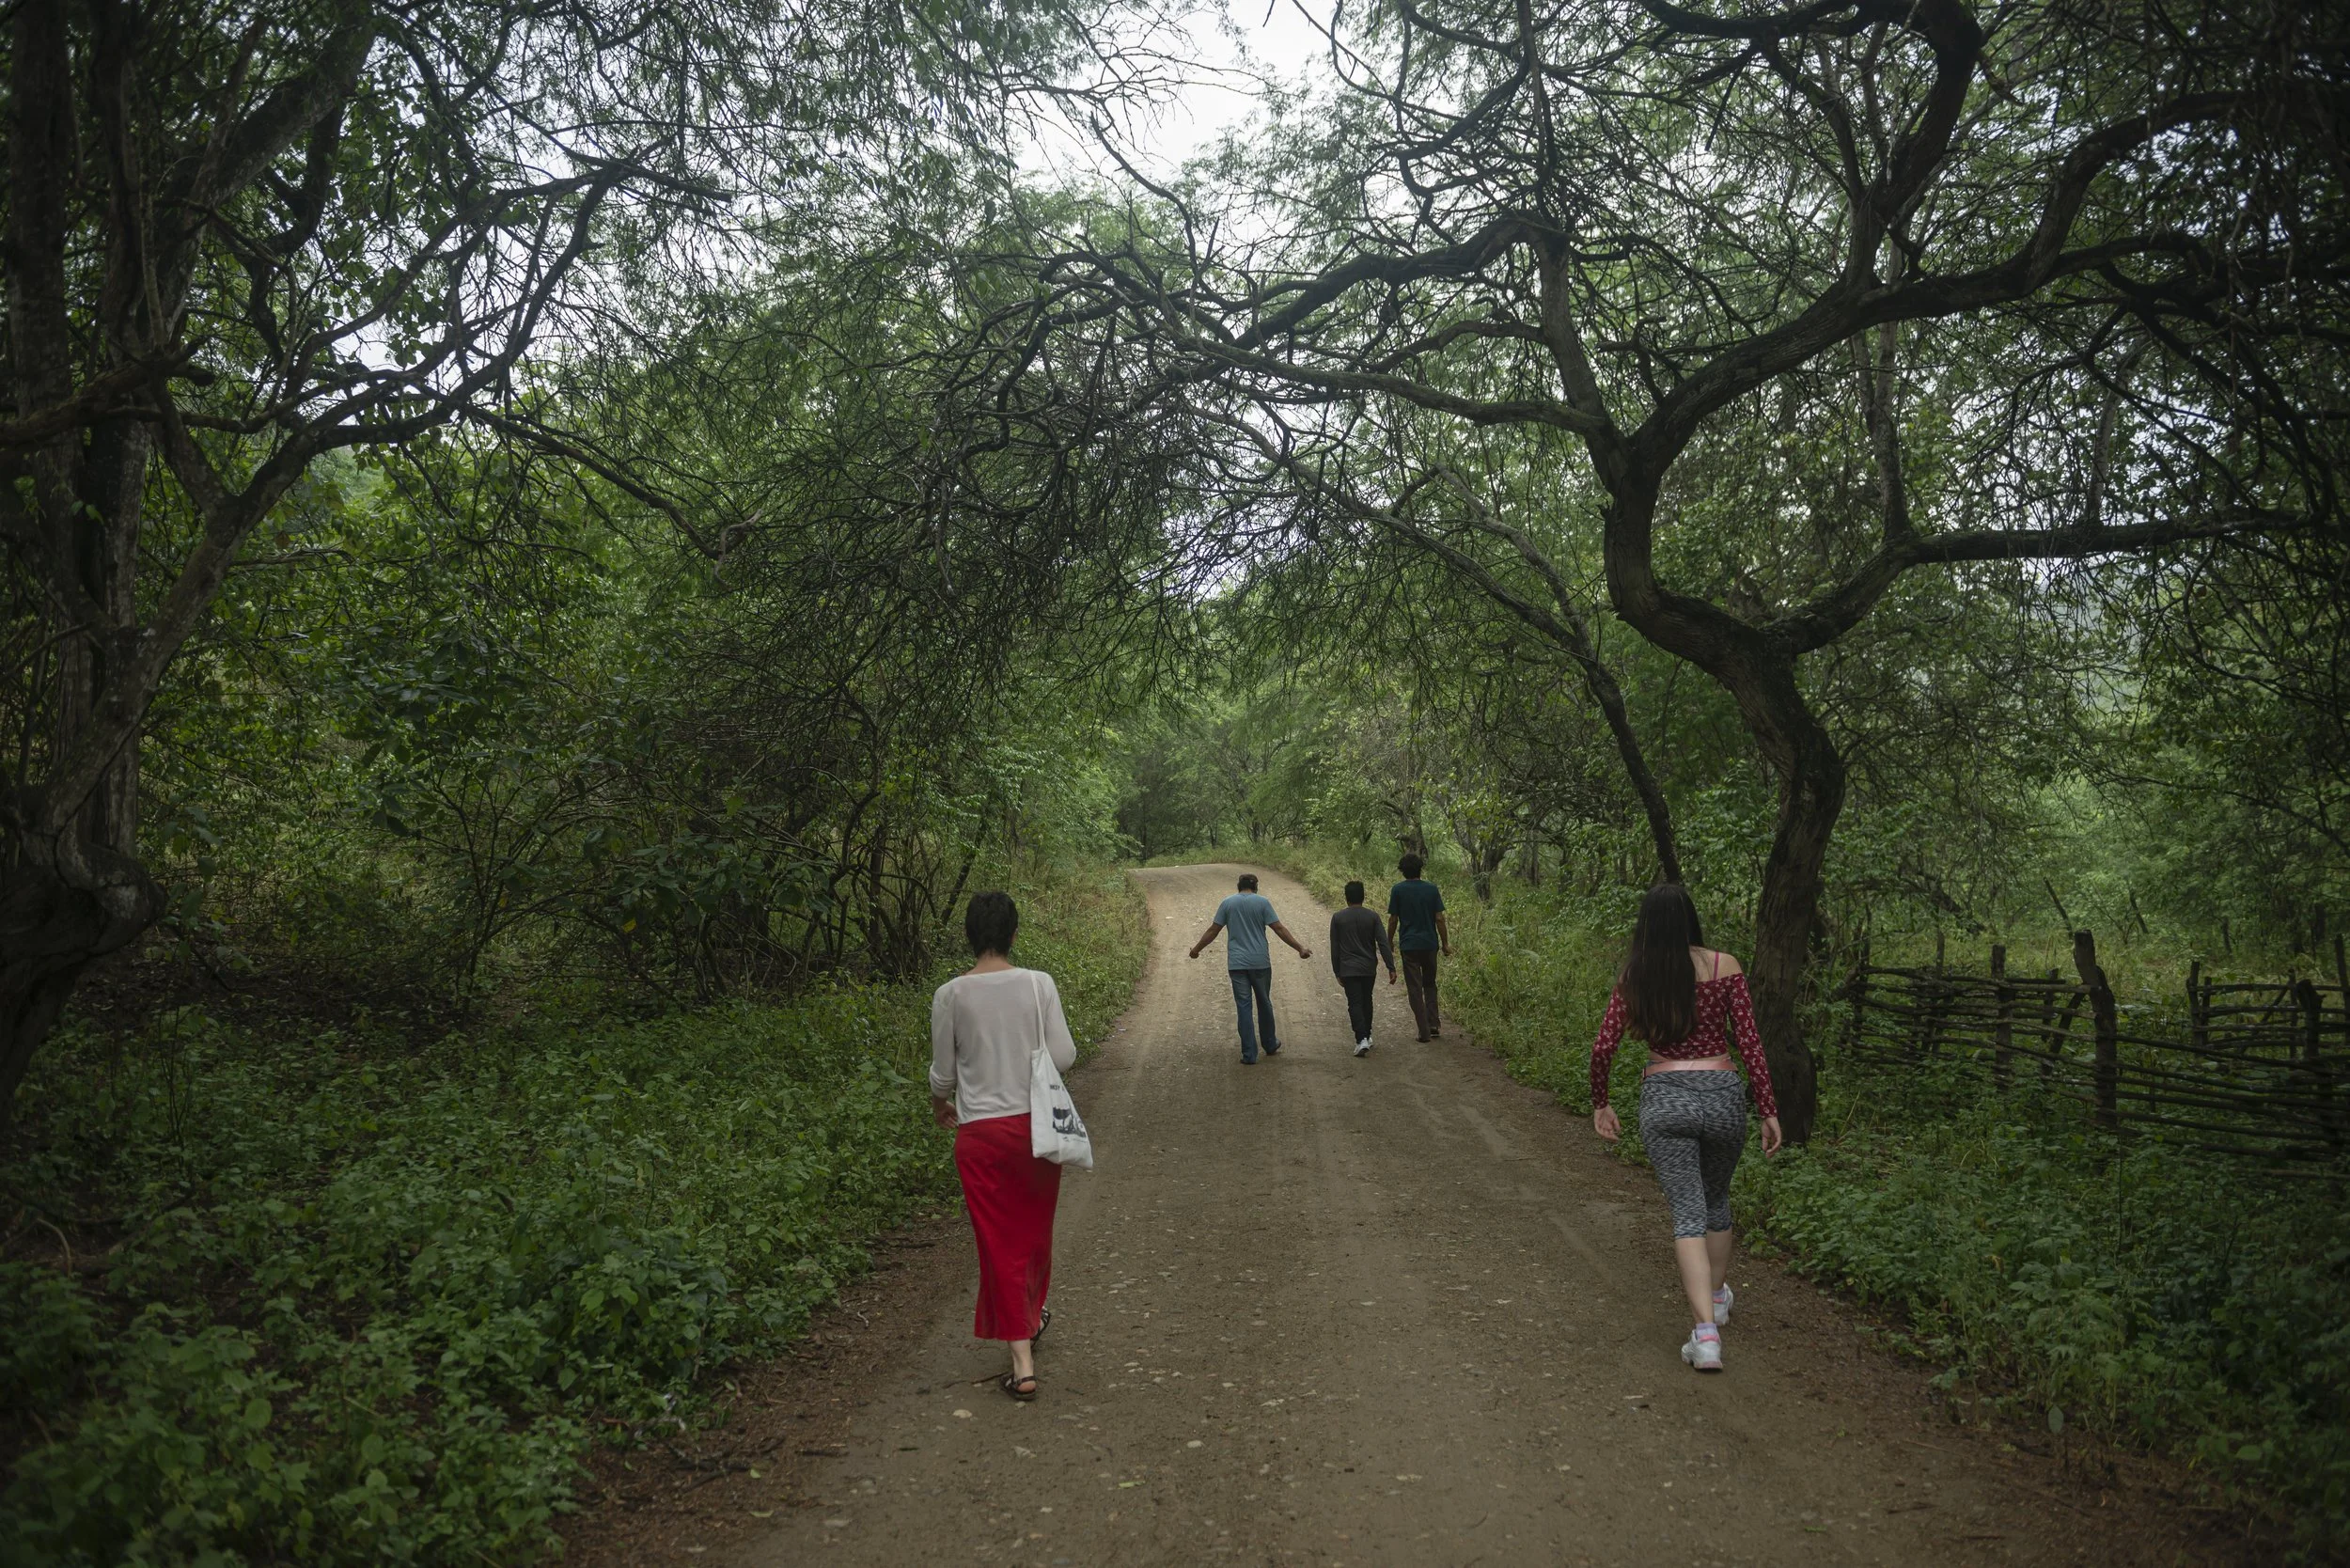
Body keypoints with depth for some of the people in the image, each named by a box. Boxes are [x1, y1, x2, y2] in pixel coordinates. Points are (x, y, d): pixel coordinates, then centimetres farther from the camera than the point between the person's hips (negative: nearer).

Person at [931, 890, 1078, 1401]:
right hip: (1036, 1123, 2)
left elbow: (943, 1073, 0)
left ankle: (1022, 1362, 3)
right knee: (1035, 1229, 21)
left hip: (980, 1131, -2)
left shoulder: (950, 995, -7)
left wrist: (940, 1105, 22)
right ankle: (1030, 1315, 44)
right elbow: (1064, 1056, -6)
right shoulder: (1039, 984, -6)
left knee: (998, 1239, 5)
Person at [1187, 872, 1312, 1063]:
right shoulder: (1262, 902, -1)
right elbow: (1279, 929, -6)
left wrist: (1196, 949, 19)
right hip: (1260, 962, 0)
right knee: (1264, 1004, 15)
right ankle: (1270, 1046, 29)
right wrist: (1300, 948, -2)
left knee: (1243, 1007, 1)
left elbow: (1213, 930, 6)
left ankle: (1249, 1055, -1)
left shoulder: (1227, 903, 4)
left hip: (1237, 964, 1)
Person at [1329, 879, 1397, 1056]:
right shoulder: (1372, 917, -1)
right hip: (1369, 968, 2)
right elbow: (1383, 944, -6)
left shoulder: (1338, 918, -3)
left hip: (1348, 970, -2)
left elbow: (1334, 948, -1)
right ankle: (1367, 1036, 29)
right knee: (1366, 1002, 19)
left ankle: (1361, 1039, -20)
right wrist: (1391, 968, -5)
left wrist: (1337, 972, 7)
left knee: (1355, 1004, -4)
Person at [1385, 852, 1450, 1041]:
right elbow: (1439, 918, -1)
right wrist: (1445, 943, 7)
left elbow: (1393, 920, -3)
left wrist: (1389, 943, 9)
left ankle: (1424, 1031, 0)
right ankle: (1433, 1024, 9)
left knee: (1415, 988, 2)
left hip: (1408, 945, -2)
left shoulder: (1398, 890, -5)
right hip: (1430, 943, 2)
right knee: (1430, 984, 19)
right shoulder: (1431, 889, 0)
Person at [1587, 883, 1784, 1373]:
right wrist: (1769, 1111, 2)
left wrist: (1600, 1103, 14)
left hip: (1663, 1097, -1)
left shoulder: (1633, 977, 2)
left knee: (1687, 1214, 1)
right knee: (1716, 1199, 24)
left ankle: (1706, 1332, -11)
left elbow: (1603, 1048, 0)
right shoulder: (1724, 966, -1)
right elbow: (1750, 1044, -3)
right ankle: (1718, 1296, 44)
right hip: (1721, 1093, 1)